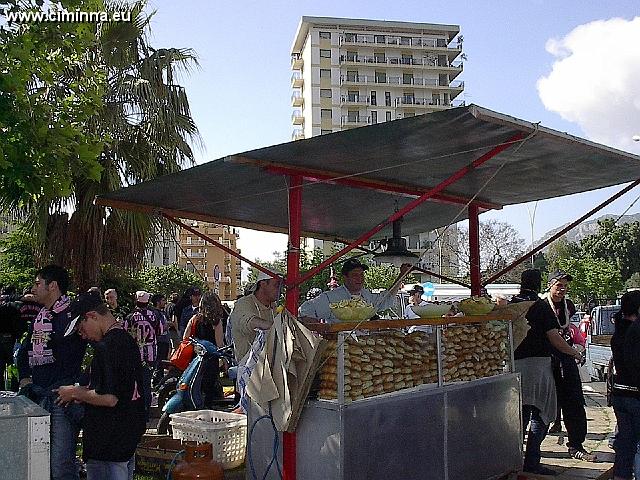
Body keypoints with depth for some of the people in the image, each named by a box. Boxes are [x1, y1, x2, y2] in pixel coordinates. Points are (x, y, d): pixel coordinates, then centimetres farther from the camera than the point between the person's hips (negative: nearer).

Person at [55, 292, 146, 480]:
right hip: (130, 431, 9)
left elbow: (109, 399, -25)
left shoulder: (106, 346, -21)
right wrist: (82, 392, 14)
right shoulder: (127, 339, 8)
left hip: (108, 440, -9)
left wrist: (75, 393, -10)